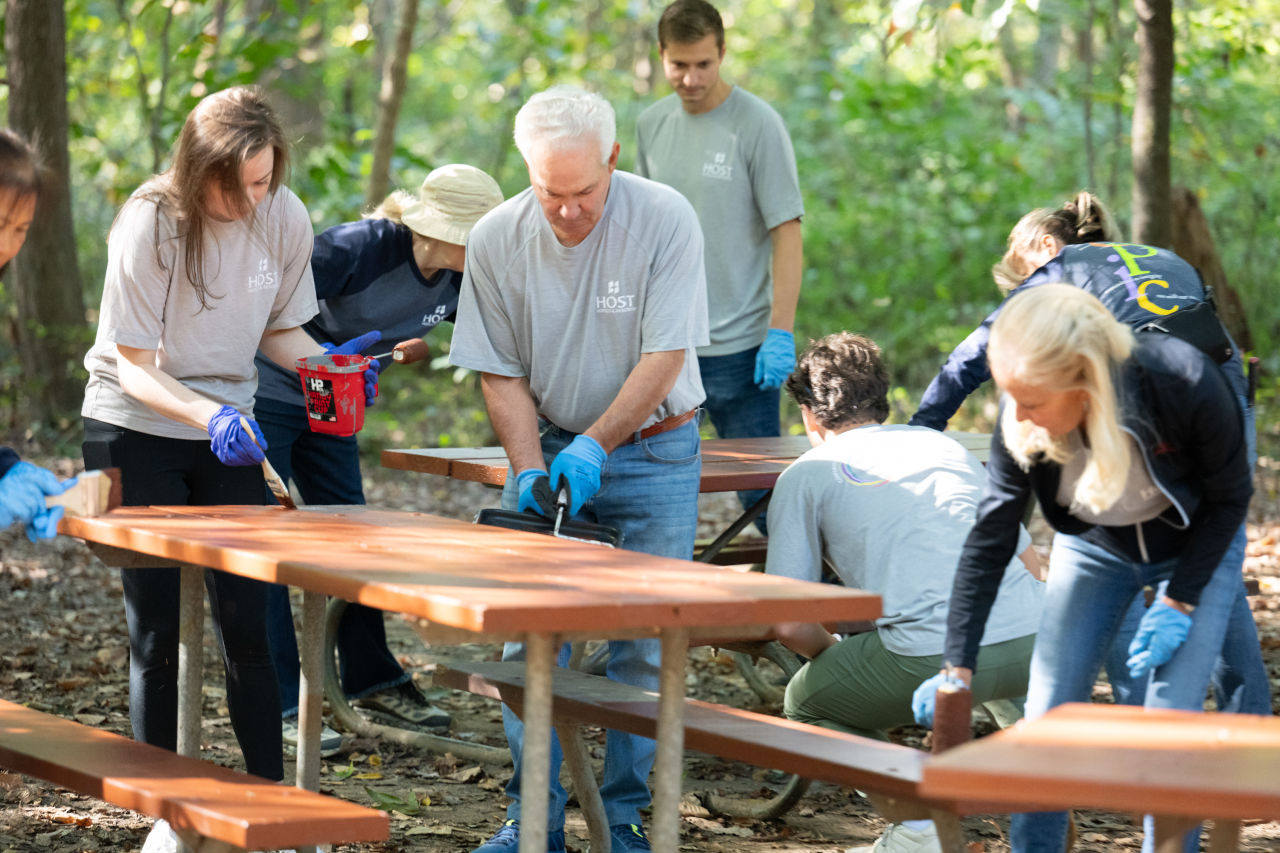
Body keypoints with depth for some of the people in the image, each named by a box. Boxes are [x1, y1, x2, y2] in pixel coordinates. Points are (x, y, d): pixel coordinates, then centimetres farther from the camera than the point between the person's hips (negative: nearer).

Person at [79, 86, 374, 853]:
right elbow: (134, 367, -19)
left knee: (248, 622, -2)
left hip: (228, 432, 3)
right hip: (136, 433, -3)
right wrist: (210, 415, -36)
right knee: (155, 629, 0)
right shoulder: (150, 224, -20)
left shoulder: (287, 220, -8)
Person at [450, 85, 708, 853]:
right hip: (549, 442, 2)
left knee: (644, 644, -2)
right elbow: (502, 373, -3)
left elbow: (663, 358, -18)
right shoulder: (498, 239, -10)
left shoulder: (664, 221, -17)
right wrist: (532, 469, -16)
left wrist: (594, 447, -24)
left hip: (653, 450, -2)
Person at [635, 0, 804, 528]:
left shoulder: (757, 125, -7)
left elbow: (787, 233, -9)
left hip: (739, 346, -5)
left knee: (760, 492, -3)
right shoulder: (652, 125, 10)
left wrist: (781, 333, -16)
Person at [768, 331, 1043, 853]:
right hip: (1030, 643, 5)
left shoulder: (806, 475, 13)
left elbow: (790, 625, 7)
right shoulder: (945, 444, 27)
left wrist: (834, 654, 29)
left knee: (807, 702, 22)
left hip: (934, 655, -5)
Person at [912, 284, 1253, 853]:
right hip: (1093, 547, 3)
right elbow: (990, 540, -17)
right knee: (1048, 712, -4)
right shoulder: (1020, 423, -28)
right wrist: (957, 667, -19)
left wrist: (1180, 601, -20)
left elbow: (1229, 496, -17)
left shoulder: (1186, 385, -36)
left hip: (1196, 549, -3)